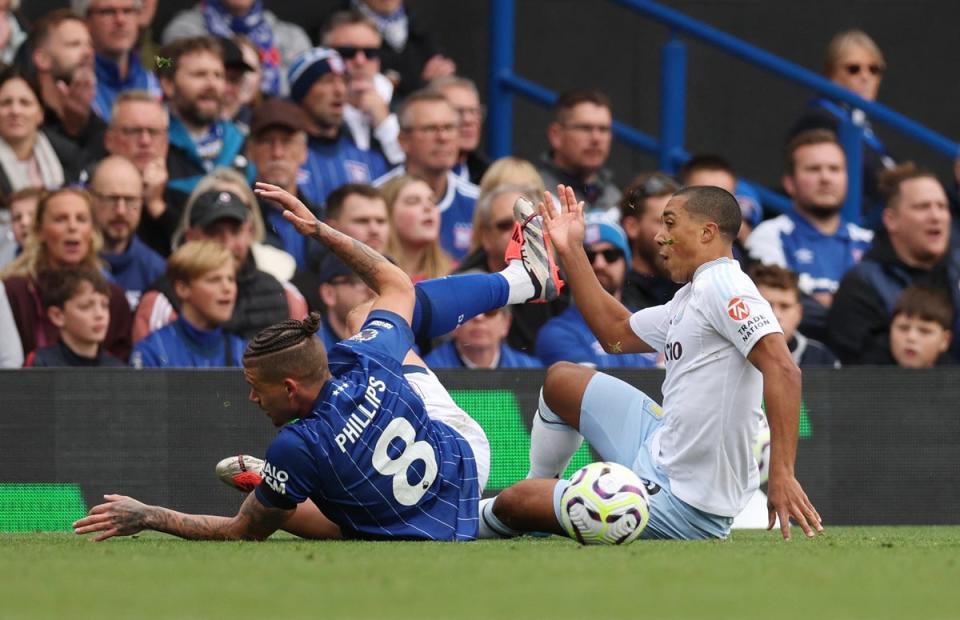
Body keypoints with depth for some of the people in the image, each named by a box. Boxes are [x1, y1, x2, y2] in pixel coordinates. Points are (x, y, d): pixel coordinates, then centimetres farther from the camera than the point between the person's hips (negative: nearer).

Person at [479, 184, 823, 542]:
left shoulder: (719, 285, -20)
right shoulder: (687, 300, 11)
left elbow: (782, 370, -30)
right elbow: (616, 333, 24)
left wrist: (782, 474, -37)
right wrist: (570, 251, 21)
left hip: (680, 506, -10)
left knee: (515, 501, 3)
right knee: (561, 380, 24)